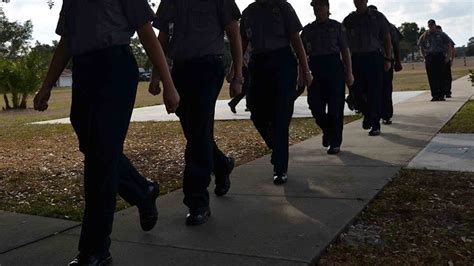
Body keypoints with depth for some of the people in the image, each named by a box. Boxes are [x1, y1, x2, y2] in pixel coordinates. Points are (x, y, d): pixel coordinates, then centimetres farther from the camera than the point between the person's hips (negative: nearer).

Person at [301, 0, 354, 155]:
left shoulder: (337, 27, 8)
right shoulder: (307, 30, 14)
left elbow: (345, 51, 4)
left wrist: (349, 73, -3)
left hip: (334, 67, -2)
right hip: (315, 68, 2)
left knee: (335, 107, -3)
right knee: (315, 105, -5)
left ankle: (335, 143, 7)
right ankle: (327, 130, 24)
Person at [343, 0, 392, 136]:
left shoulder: (378, 17, 7)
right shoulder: (349, 20, 10)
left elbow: (387, 39, 7)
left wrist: (388, 59, -1)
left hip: (374, 57, -2)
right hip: (356, 59, 2)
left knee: (375, 92, -4)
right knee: (357, 92, -1)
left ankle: (375, 125, 4)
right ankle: (367, 114, 27)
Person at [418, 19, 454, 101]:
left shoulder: (441, 34, 7)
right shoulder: (424, 36, 10)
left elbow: (449, 46, 8)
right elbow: (421, 48, 15)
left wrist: (448, 57, -1)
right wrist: (425, 57, 5)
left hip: (440, 57, -1)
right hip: (429, 57, 1)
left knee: (441, 76, -4)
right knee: (432, 78, -1)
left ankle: (441, 95, 0)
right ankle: (435, 95, 4)